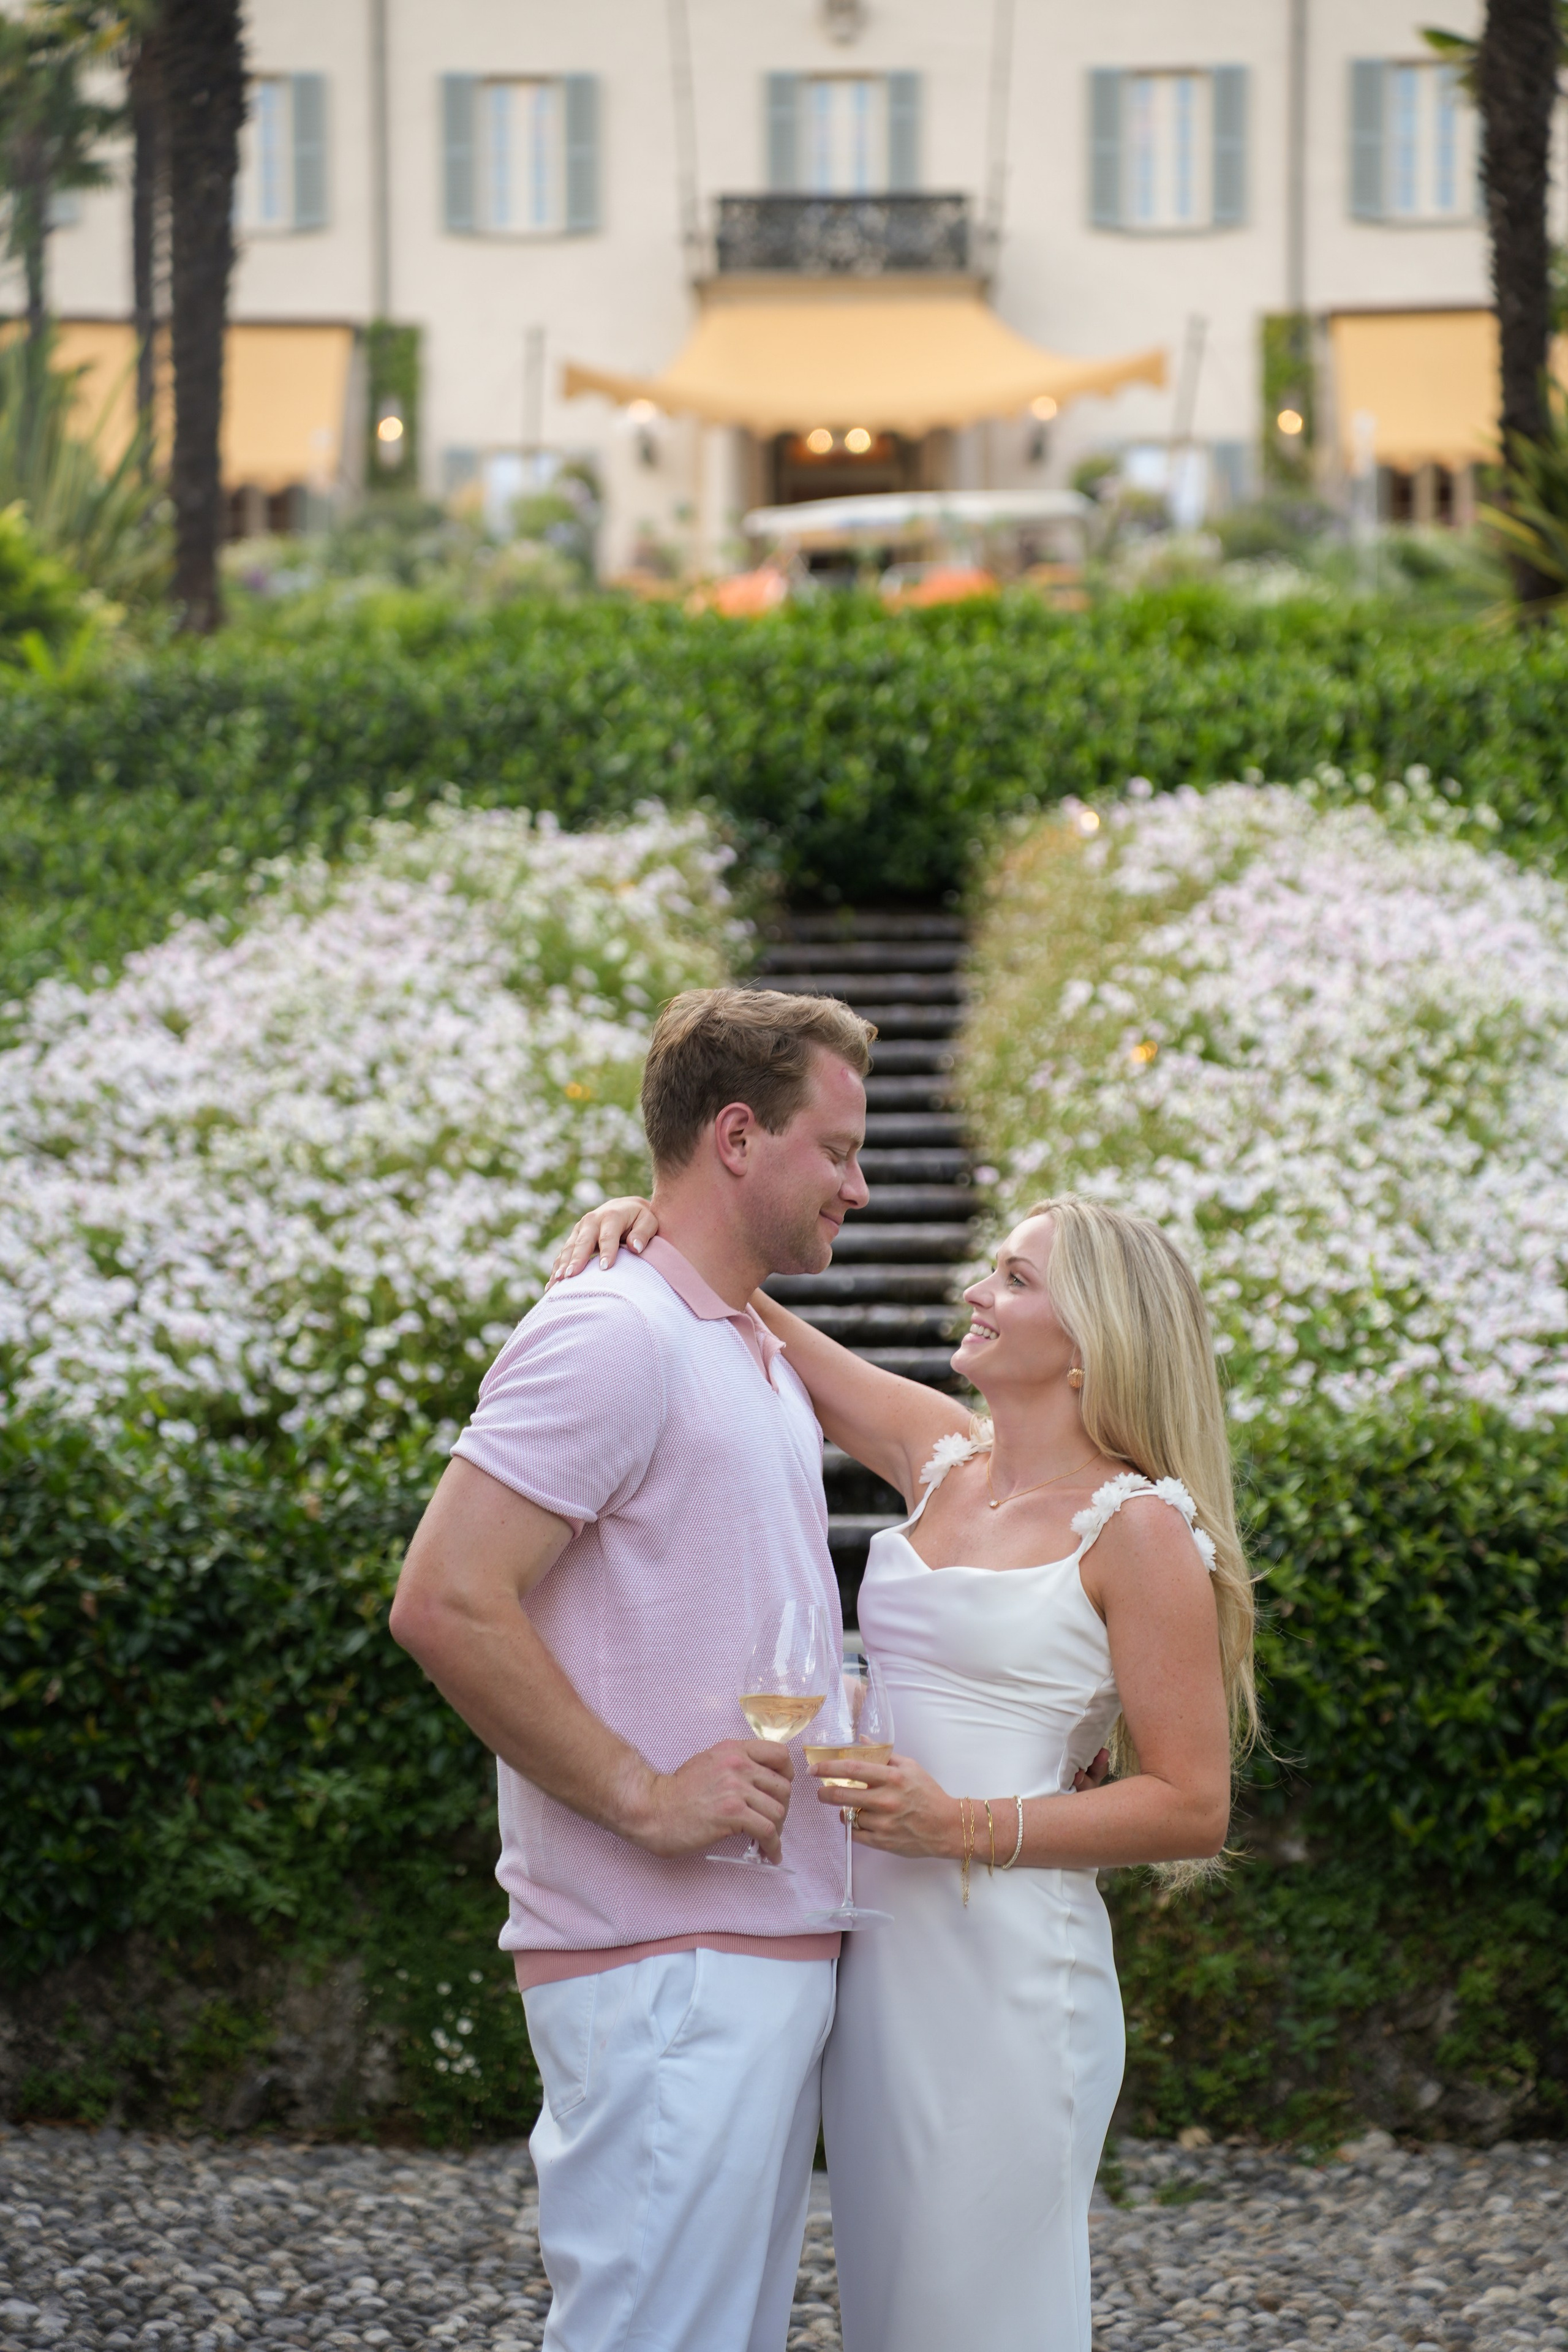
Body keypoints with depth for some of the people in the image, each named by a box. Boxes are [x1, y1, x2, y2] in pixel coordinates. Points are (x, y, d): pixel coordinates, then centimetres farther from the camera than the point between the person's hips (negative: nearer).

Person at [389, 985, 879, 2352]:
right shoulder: (613, 1338, -12)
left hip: (771, 1957, 10)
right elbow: (447, 1603, -21)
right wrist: (644, 1793, -19)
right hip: (665, 1969, -10)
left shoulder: (764, 1362, 19)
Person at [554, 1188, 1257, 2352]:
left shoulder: (1136, 1528, -8)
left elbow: (1193, 1807, -10)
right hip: (877, 1951, 7)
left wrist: (963, 1827, -18)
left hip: (1002, 1966, -7)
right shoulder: (943, 1458, 11)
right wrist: (655, 1225, -1)